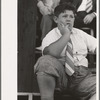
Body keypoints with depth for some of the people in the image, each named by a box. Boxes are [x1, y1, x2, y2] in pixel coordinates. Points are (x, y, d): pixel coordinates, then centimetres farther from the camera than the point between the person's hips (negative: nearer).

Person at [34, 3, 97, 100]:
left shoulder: (81, 34, 18)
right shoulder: (50, 36, 4)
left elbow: (95, 46, 11)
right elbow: (51, 53, -19)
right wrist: (66, 34, -9)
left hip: (82, 74, 2)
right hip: (60, 72, -2)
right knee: (45, 61, -34)